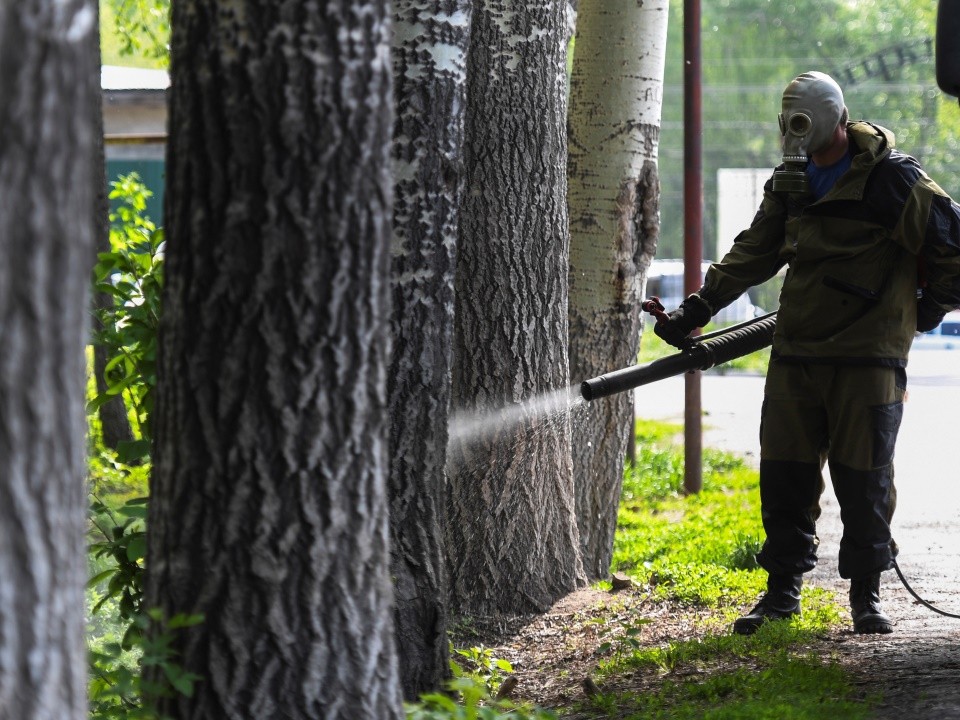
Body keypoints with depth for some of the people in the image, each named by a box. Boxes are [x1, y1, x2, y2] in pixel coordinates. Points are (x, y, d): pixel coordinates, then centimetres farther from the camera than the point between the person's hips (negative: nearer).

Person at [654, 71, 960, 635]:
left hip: (868, 358, -6)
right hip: (795, 355, 6)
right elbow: (754, 253, 15)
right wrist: (699, 307, 6)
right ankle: (782, 591, 14)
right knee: (784, 473, 5)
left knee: (864, 479, -1)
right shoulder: (792, 182, 12)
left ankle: (866, 594, 11)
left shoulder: (892, 179, -9)